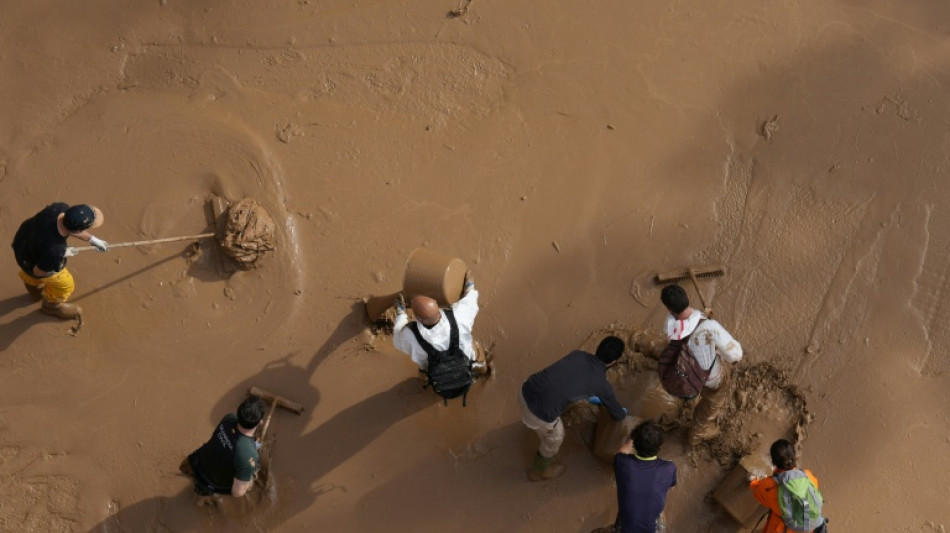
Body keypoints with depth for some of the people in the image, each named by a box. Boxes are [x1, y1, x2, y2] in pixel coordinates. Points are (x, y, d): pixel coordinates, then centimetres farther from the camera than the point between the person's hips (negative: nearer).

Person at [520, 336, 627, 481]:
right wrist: (623, 413, 42)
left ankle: (543, 455, 65)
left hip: (525, 391, 5)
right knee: (555, 437, 29)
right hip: (539, 413, -5)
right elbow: (618, 414, 18)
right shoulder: (602, 385, -2)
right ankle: (540, 470, 53)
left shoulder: (578, 354, 12)